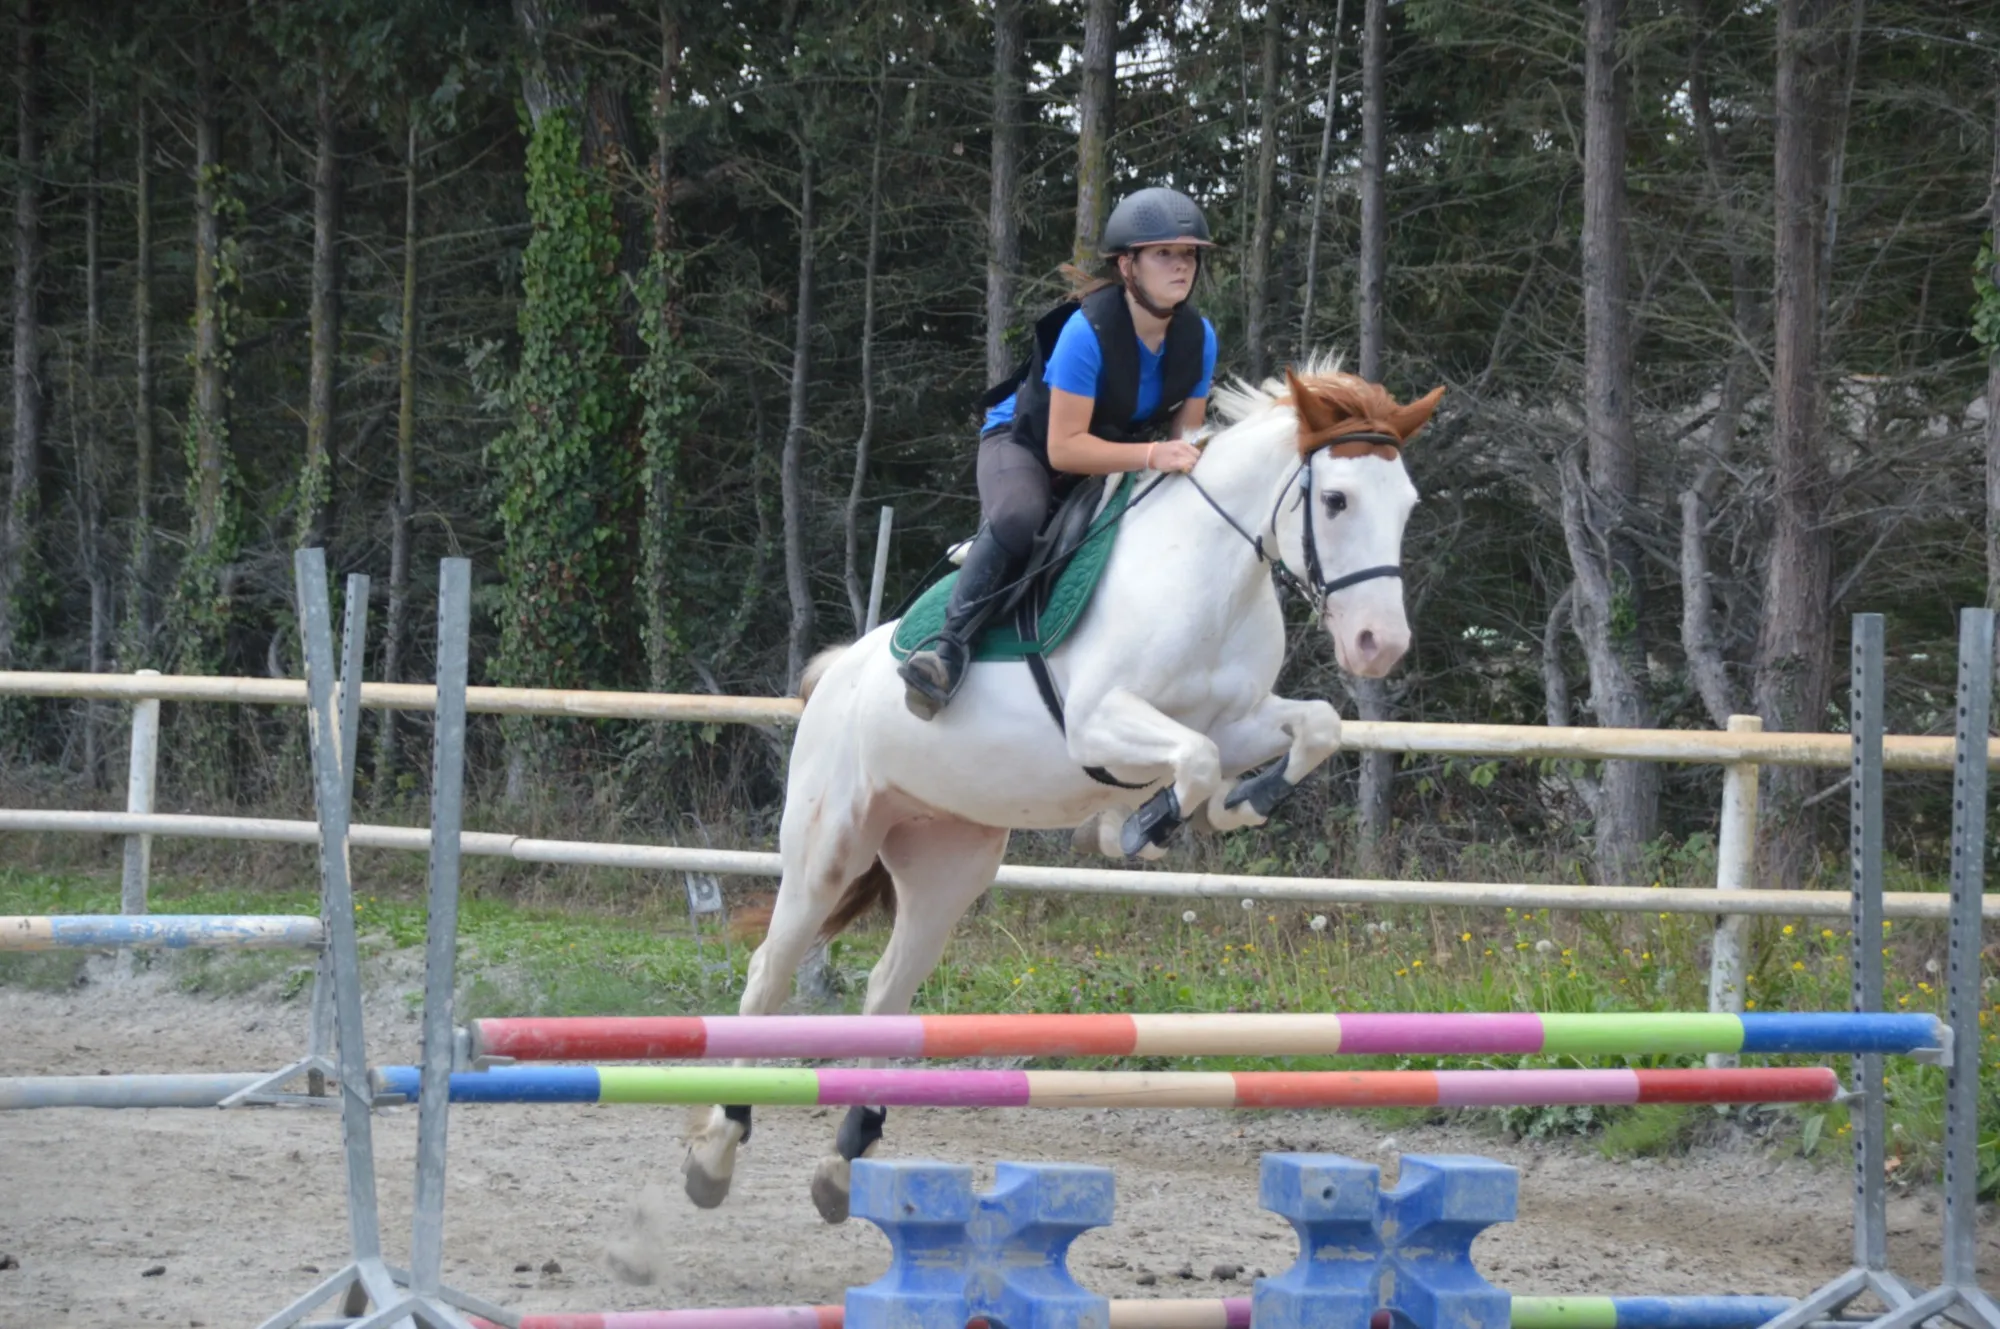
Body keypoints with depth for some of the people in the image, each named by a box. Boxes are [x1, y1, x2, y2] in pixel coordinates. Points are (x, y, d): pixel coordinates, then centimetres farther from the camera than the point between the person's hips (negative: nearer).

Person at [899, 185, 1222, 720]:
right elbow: (1064, 447, -33)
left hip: (1119, 450, 7)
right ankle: (951, 646, -35)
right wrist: (1152, 455, -43)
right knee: (1018, 519, -38)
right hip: (1026, 441, -7)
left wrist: (1186, 455, -24)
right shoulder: (1088, 330, -31)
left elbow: (1186, 430, -1)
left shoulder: (1198, 337, -13)